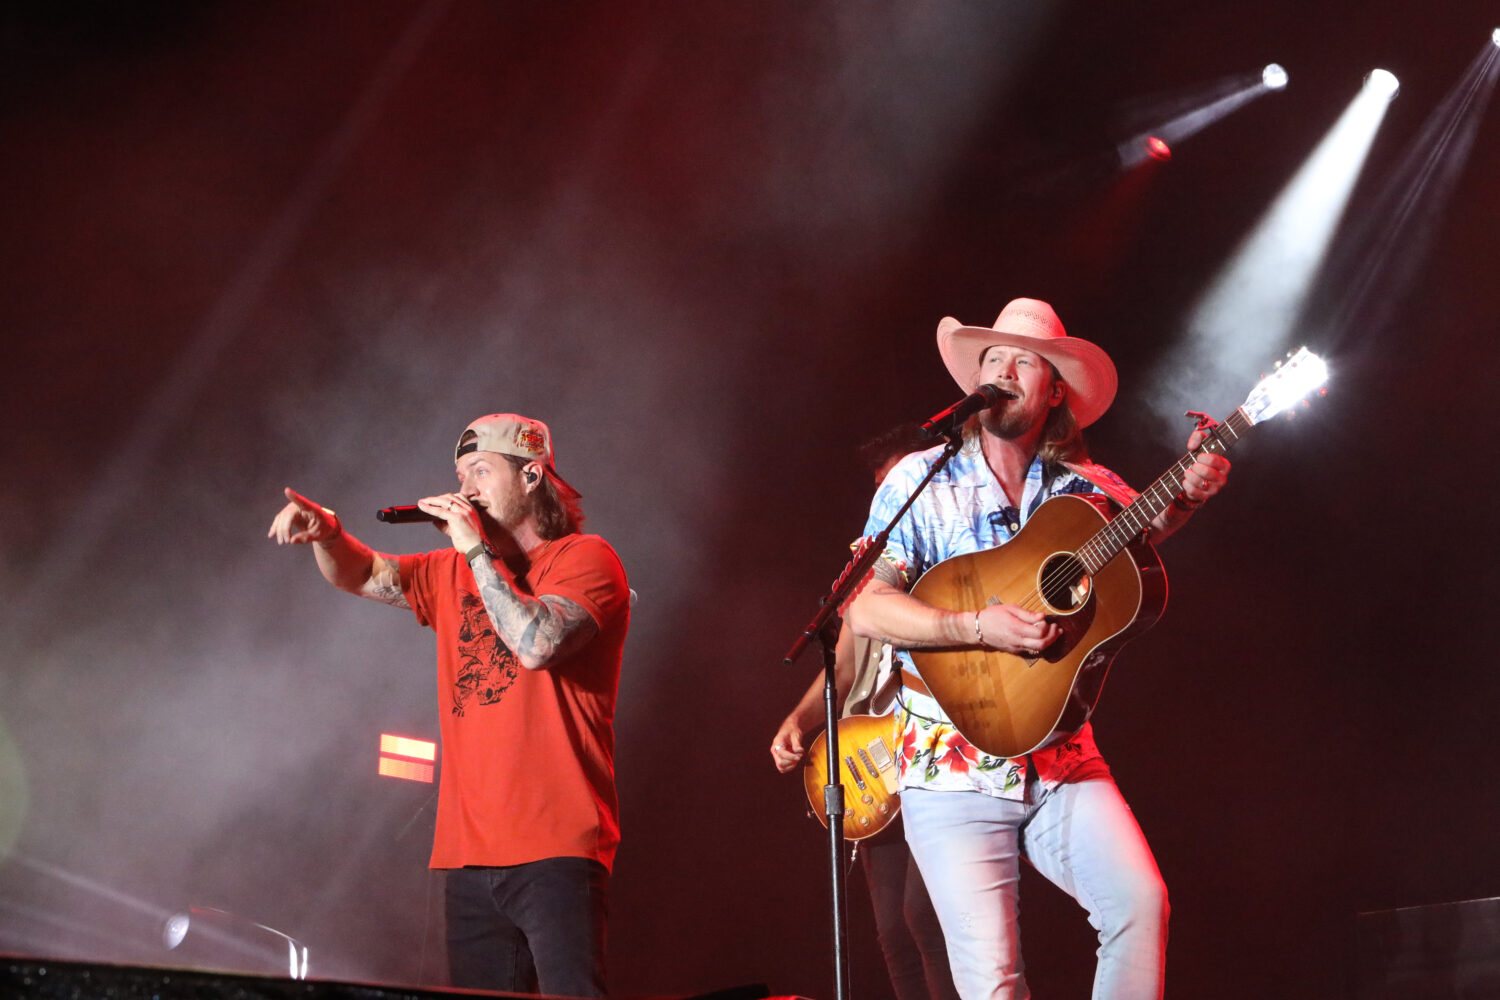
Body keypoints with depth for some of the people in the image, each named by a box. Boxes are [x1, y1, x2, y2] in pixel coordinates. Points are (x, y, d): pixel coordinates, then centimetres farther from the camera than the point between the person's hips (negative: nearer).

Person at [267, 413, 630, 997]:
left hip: (554, 846, -6)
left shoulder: (585, 558, -1)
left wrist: (476, 550, -9)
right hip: (469, 853, 6)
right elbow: (362, 576, 22)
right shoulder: (455, 572, 20)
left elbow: (535, 644, -17)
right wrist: (326, 534, 0)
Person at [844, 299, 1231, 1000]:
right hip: (954, 772, -2)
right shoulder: (923, 480, 0)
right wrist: (978, 628, -20)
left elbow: (1146, 524, -5)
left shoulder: (1082, 487, 10)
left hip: (1060, 761, 3)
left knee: (1141, 900, -18)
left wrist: (1189, 490, -26)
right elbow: (864, 608, -9)